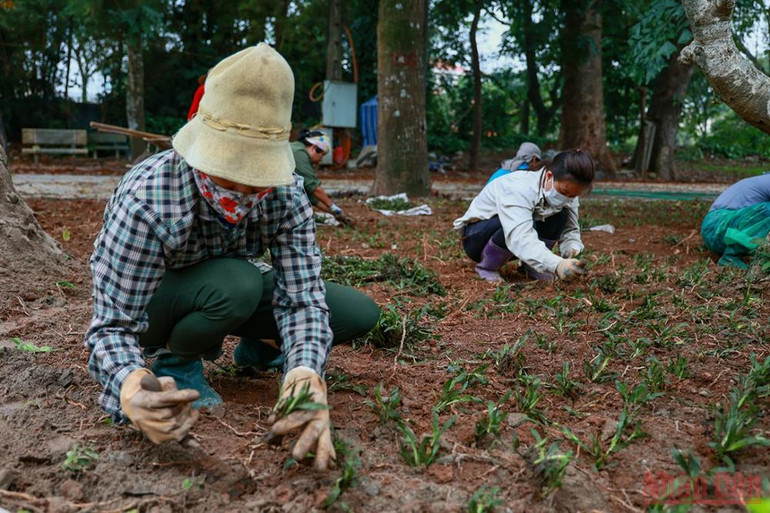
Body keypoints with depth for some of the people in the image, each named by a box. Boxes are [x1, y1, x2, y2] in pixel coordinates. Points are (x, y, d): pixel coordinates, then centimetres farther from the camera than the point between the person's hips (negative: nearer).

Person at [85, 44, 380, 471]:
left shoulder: (286, 195, -25)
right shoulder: (145, 201, -37)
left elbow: (301, 297, -28)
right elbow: (114, 325, -33)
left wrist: (306, 371, -49)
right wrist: (129, 387, -56)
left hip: (232, 294, 4)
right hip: (152, 307, -4)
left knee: (359, 314, -11)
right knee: (237, 284, -38)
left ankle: (257, 347, 16)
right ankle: (176, 360, -6)